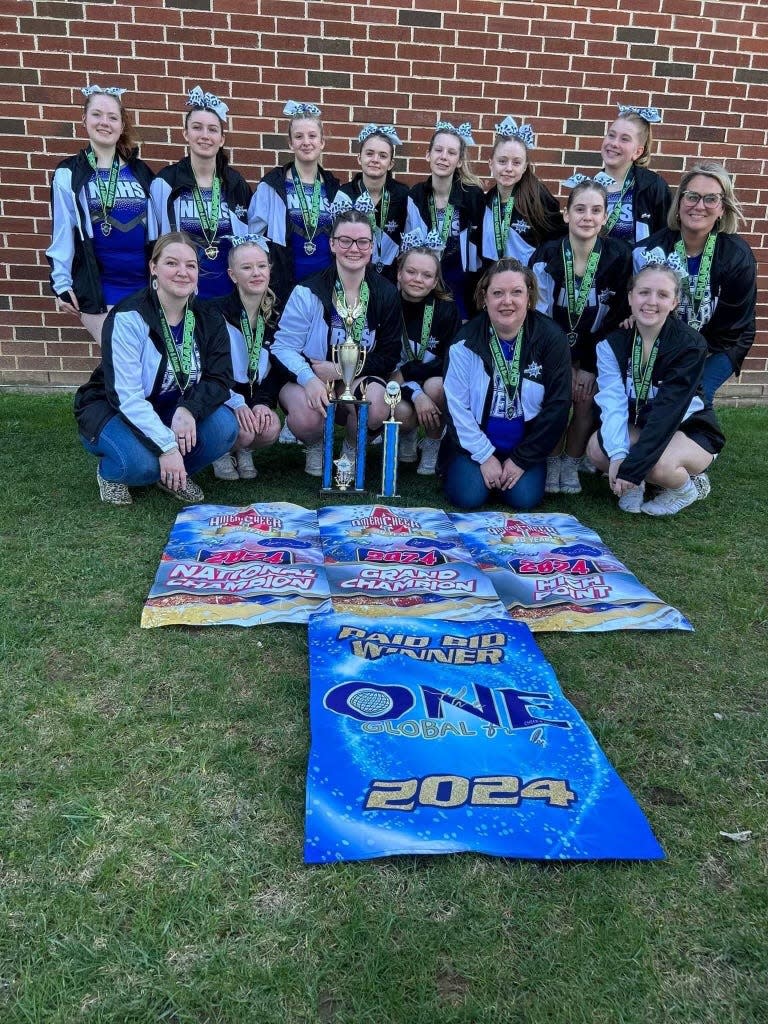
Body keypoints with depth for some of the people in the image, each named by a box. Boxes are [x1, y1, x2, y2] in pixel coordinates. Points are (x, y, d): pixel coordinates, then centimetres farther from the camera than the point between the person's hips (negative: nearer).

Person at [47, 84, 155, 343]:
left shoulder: (141, 173, 9)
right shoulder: (69, 174, -1)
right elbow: (62, 232, -1)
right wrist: (62, 284, -5)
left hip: (146, 285, 4)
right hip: (97, 290, -3)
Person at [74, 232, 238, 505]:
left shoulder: (208, 320, -6)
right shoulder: (129, 318, -22)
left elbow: (219, 379, -12)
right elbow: (125, 395, -27)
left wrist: (187, 410, -33)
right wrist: (167, 446, -34)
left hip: (171, 411, 5)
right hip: (113, 410, -4)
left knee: (224, 426, -23)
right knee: (143, 462, -35)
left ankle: (174, 475, 4)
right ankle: (110, 472, 3)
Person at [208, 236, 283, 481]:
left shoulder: (275, 316, 5)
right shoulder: (216, 312, -8)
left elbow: (276, 370, 6)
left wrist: (263, 402, -13)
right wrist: (237, 403, -25)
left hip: (257, 398, 3)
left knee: (271, 430, -28)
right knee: (243, 432, -31)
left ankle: (244, 451, 8)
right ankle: (222, 452, 5)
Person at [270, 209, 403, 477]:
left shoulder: (386, 294, -4)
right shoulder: (308, 292, -12)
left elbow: (388, 357, -4)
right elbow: (284, 346, -13)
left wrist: (340, 370, -16)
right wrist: (309, 379, -34)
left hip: (360, 376, 2)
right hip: (306, 377, -1)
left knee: (377, 406, -33)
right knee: (307, 418, -34)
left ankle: (353, 449, 5)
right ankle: (315, 446, 8)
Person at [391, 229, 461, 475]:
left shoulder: (446, 309, -10)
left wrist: (405, 373, -21)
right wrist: (415, 394, -29)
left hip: (435, 381, 1)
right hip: (397, 389, -1)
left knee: (435, 385, -33)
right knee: (402, 412, -32)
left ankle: (433, 445, -6)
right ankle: (407, 435, 7)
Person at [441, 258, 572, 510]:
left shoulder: (551, 338, -10)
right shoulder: (467, 341, -10)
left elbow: (557, 405, -8)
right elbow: (457, 405, -9)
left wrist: (522, 459, -9)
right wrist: (485, 456, -12)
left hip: (525, 443, 1)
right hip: (475, 441, 0)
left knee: (525, 498, -18)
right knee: (468, 497, -19)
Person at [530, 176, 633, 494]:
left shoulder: (619, 257, -14)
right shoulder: (546, 257, -14)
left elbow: (618, 317, -9)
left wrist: (591, 367, -13)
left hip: (597, 350, 1)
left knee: (587, 398, -19)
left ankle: (571, 464, 4)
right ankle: (552, 462, 1)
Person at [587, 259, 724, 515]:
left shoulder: (690, 345, -22)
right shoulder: (612, 341, -12)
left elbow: (668, 411, -29)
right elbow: (613, 401, -21)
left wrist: (632, 467, -35)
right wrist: (618, 455, -36)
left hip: (690, 428, -3)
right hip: (639, 425, 4)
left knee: (659, 465, -34)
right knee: (597, 448, -25)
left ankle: (688, 486, 1)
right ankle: (633, 484, 5)